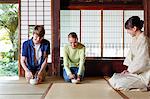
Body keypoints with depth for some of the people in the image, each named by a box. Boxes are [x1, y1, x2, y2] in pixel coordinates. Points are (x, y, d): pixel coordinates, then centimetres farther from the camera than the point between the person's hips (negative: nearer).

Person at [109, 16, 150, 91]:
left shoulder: (143, 40, -21)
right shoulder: (134, 39, 7)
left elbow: (141, 62, -22)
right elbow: (131, 55, 12)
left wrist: (129, 71, -12)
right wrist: (127, 69, 1)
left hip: (143, 74, -9)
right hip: (134, 70, 9)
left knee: (119, 84, -19)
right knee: (113, 79, 6)